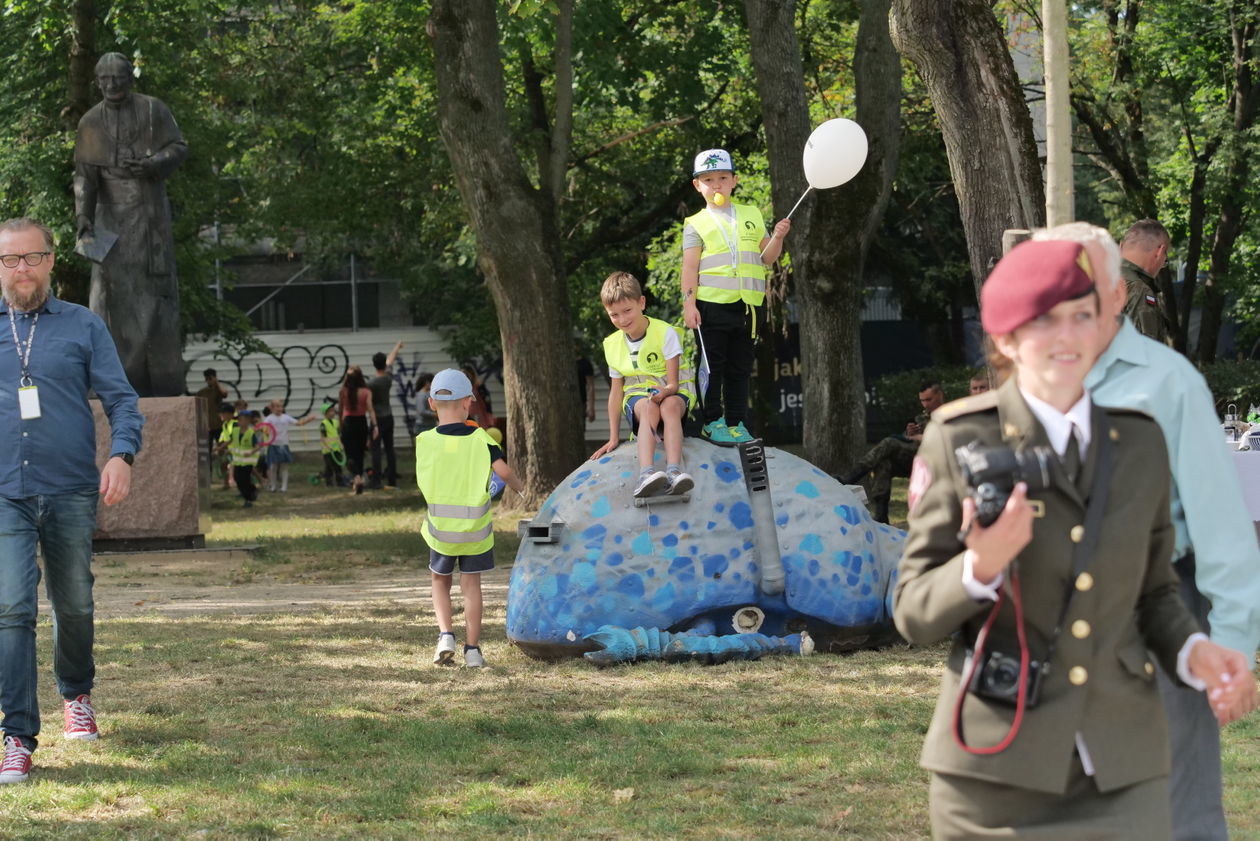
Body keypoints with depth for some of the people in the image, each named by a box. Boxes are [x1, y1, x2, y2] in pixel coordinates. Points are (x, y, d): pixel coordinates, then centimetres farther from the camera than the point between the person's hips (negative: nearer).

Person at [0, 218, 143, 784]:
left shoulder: (83, 326, 6)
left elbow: (121, 398, 3)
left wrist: (122, 454, -14)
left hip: (71, 492, 1)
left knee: (74, 605, 11)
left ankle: (76, 694, 39)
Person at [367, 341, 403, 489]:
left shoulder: (371, 383, -16)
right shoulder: (388, 377, 1)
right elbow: (390, 360, 20)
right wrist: (397, 347, 37)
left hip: (377, 419, -6)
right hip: (389, 417, 6)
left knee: (376, 450, -6)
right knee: (389, 449, 8)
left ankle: (376, 482, -11)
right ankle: (392, 481, 9)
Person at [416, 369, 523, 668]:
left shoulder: (425, 441, -6)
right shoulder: (480, 439, -8)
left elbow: (423, 481, 4)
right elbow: (503, 471, -16)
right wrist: (518, 486, 4)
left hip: (440, 528, 0)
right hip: (476, 529, 0)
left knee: (440, 581, 20)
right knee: (471, 584, 11)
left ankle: (445, 634, 0)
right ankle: (472, 649, 9)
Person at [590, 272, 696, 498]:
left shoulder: (665, 333, -6)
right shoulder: (613, 344, 6)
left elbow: (673, 383, -10)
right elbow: (616, 392, 10)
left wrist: (665, 391, -35)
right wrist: (614, 438, 6)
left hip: (672, 393, -2)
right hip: (636, 395, 2)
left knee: (669, 405, -40)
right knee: (648, 409, -37)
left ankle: (674, 471, -60)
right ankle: (646, 473, -61)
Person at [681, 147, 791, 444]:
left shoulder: (752, 216, 15)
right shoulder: (696, 225, 4)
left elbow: (766, 258, 15)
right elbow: (690, 266, -3)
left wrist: (777, 238, -5)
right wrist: (689, 302, -13)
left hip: (748, 306, 3)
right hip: (712, 305, -3)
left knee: (740, 368, 7)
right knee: (712, 365, -1)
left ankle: (736, 423, 11)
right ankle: (712, 421, 6)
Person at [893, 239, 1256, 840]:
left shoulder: (1139, 442, 8)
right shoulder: (960, 439, -2)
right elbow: (914, 612, -1)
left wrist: (1193, 653, -3)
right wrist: (982, 568, -20)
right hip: (999, 769, -3)